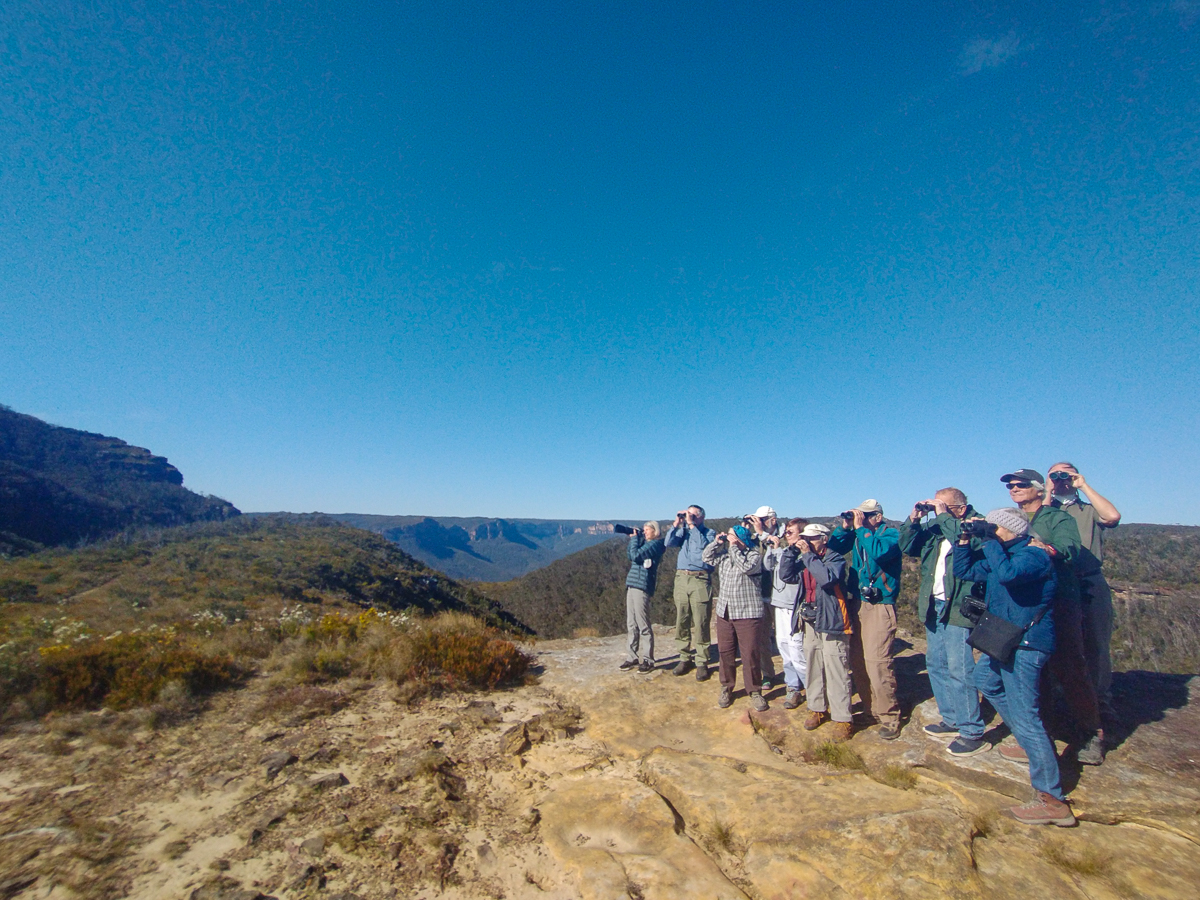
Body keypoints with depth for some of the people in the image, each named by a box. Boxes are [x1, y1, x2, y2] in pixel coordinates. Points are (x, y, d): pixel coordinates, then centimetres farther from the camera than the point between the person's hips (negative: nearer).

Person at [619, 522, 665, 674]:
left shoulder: (655, 544, -6)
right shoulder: (644, 542, 19)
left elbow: (636, 555, -15)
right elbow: (630, 554, 15)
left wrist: (634, 538, -2)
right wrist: (634, 538, 10)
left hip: (642, 587, -8)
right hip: (632, 585, 8)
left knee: (643, 625, -3)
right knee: (631, 625, 11)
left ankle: (648, 660, 5)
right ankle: (632, 657, 19)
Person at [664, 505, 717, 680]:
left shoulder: (709, 532, 5)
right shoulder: (682, 531, 17)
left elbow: (703, 544, -15)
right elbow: (669, 542, 2)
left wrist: (691, 524, -11)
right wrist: (677, 523, -5)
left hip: (700, 580, -4)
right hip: (681, 578, 4)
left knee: (701, 623, -3)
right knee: (681, 622, 6)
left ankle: (702, 662, 5)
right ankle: (685, 658, 17)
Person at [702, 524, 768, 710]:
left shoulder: (754, 555, -8)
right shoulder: (725, 553, 10)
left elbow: (746, 567, -25)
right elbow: (707, 557, 9)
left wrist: (733, 547, -18)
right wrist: (717, 542, -2)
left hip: (747, 613, -5)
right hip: (724, 612, 6)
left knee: (750, 654, 0)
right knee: (725, 652, 12)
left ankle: (754, 691, 16)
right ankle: (726, 688, 27)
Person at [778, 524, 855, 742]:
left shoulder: (835, 559, -9)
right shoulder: (805, 560, 10)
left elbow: (827, 577, -27)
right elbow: (786, 575, 0)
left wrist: (808, 554, -22)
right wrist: (791, 550, -7)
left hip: (832, 623, -7)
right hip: (811, 621, 7)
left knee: (836, 672, -3)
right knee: (813, 668, 15)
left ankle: (843, 719, 7)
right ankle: (818, 709, 29)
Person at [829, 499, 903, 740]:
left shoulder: (890, 534, -6)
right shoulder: (857, 535, 10)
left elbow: (879, 551, -25)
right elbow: (833, 548, 8)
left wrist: (860, 528, -17)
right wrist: (844, 527, -1)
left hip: (880, 606, -6)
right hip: (858, 603, 6)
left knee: (877, 661, -9)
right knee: (857, 661, 9)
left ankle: (889, 717, 6)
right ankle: (870, 709, 23)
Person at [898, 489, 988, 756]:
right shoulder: (933, 527, 10)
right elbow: (907, 547, 10)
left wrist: (943, 515, -20)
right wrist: (914, 519, -2)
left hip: (959, 607, -7)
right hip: (934, 606, 8)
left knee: (959, 670, -4)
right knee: (936, 665, 15)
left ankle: (972, 732, 10)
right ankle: (952, 720, 30)